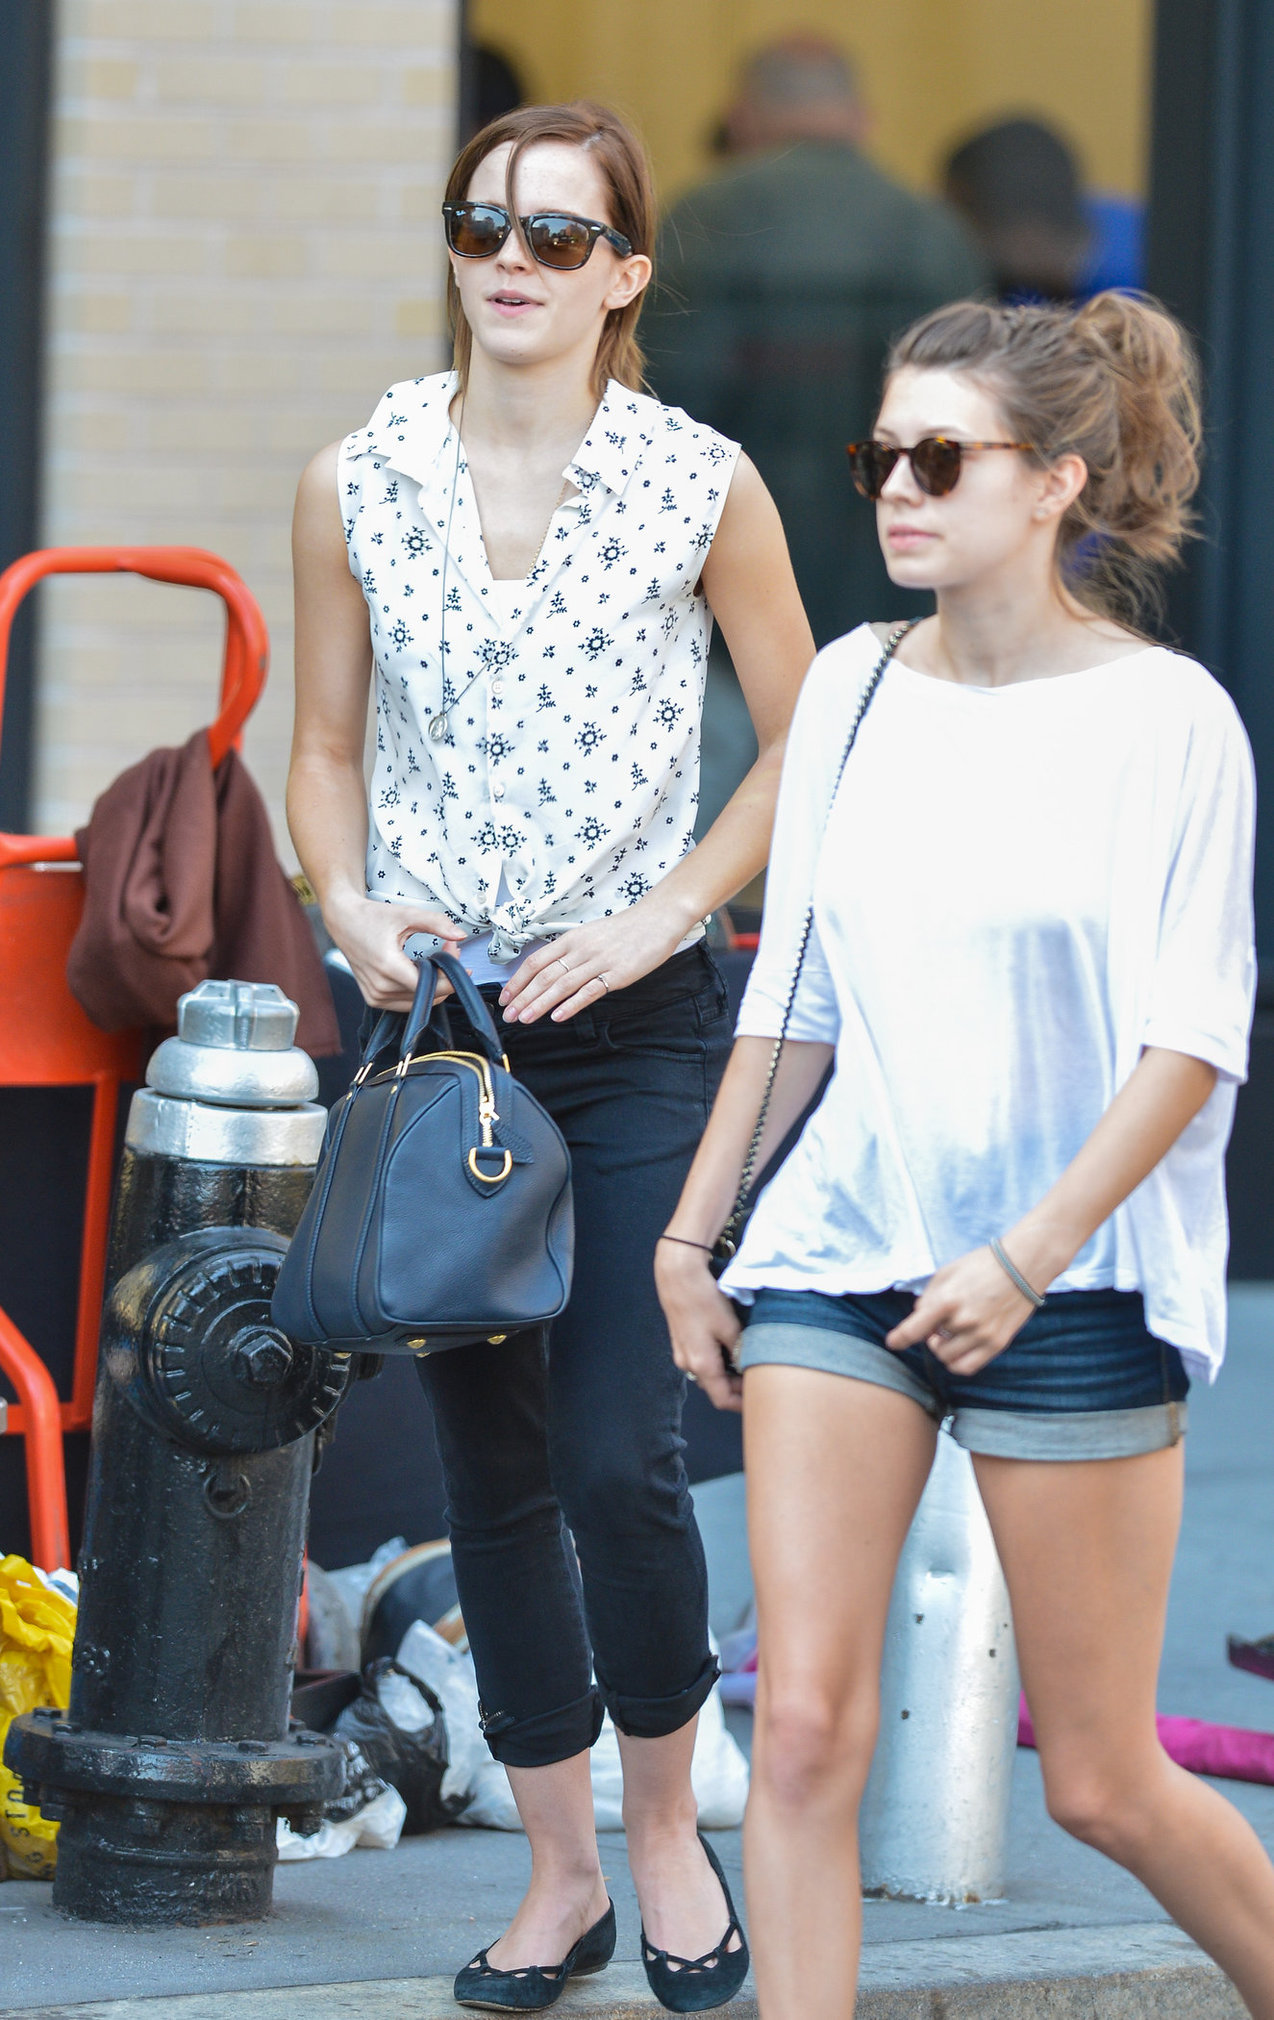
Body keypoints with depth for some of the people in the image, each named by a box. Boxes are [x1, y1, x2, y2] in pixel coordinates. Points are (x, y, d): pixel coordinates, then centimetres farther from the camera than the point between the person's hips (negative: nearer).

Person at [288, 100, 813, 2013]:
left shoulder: (701, 486, -4)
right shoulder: (358, 487, 2)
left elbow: (800, 741, 4)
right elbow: (327, 747, 12)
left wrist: (661, 917, -6)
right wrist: (351, 905, -6)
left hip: (636, 1026, -3)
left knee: (619, 1458, -11)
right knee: (491, 1468, 7)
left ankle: (665, 1822, 12)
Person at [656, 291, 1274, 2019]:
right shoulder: (854, 688, 8)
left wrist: (1027, 1257, -18)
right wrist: (693, 1231, 14)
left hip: (1073, 1282, -4)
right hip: (841, 1247, 4)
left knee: (1103, 1782, 2)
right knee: (805, 1728, -8)